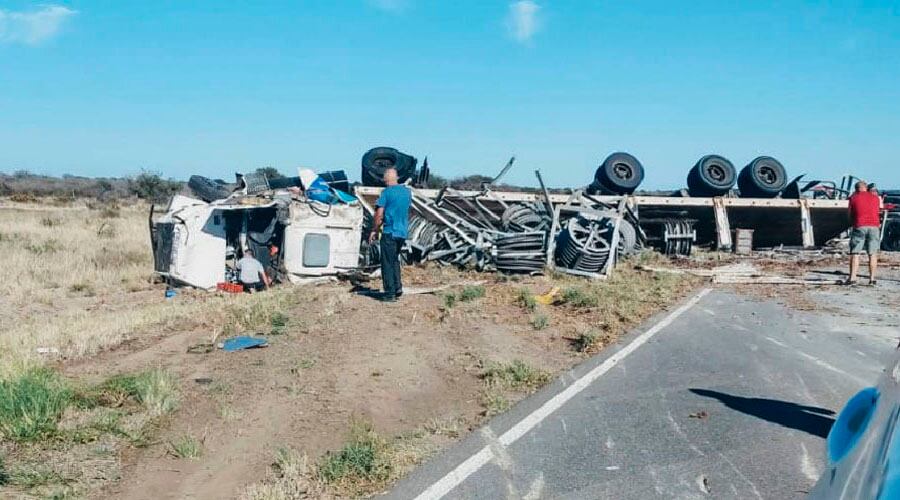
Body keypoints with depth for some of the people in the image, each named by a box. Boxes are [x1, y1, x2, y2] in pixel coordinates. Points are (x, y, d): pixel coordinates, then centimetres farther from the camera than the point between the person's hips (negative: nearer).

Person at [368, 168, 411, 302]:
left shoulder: (386, 192, -10)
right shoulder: (407, 191, 9)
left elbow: (379, 215, -12)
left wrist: (374, 230, 0)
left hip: (390, 232, -6)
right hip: (403, 232, 6)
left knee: (387, 263, 1)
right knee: (394, 259, 21)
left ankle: (390, 293, 1)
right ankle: (397, 287, 14)